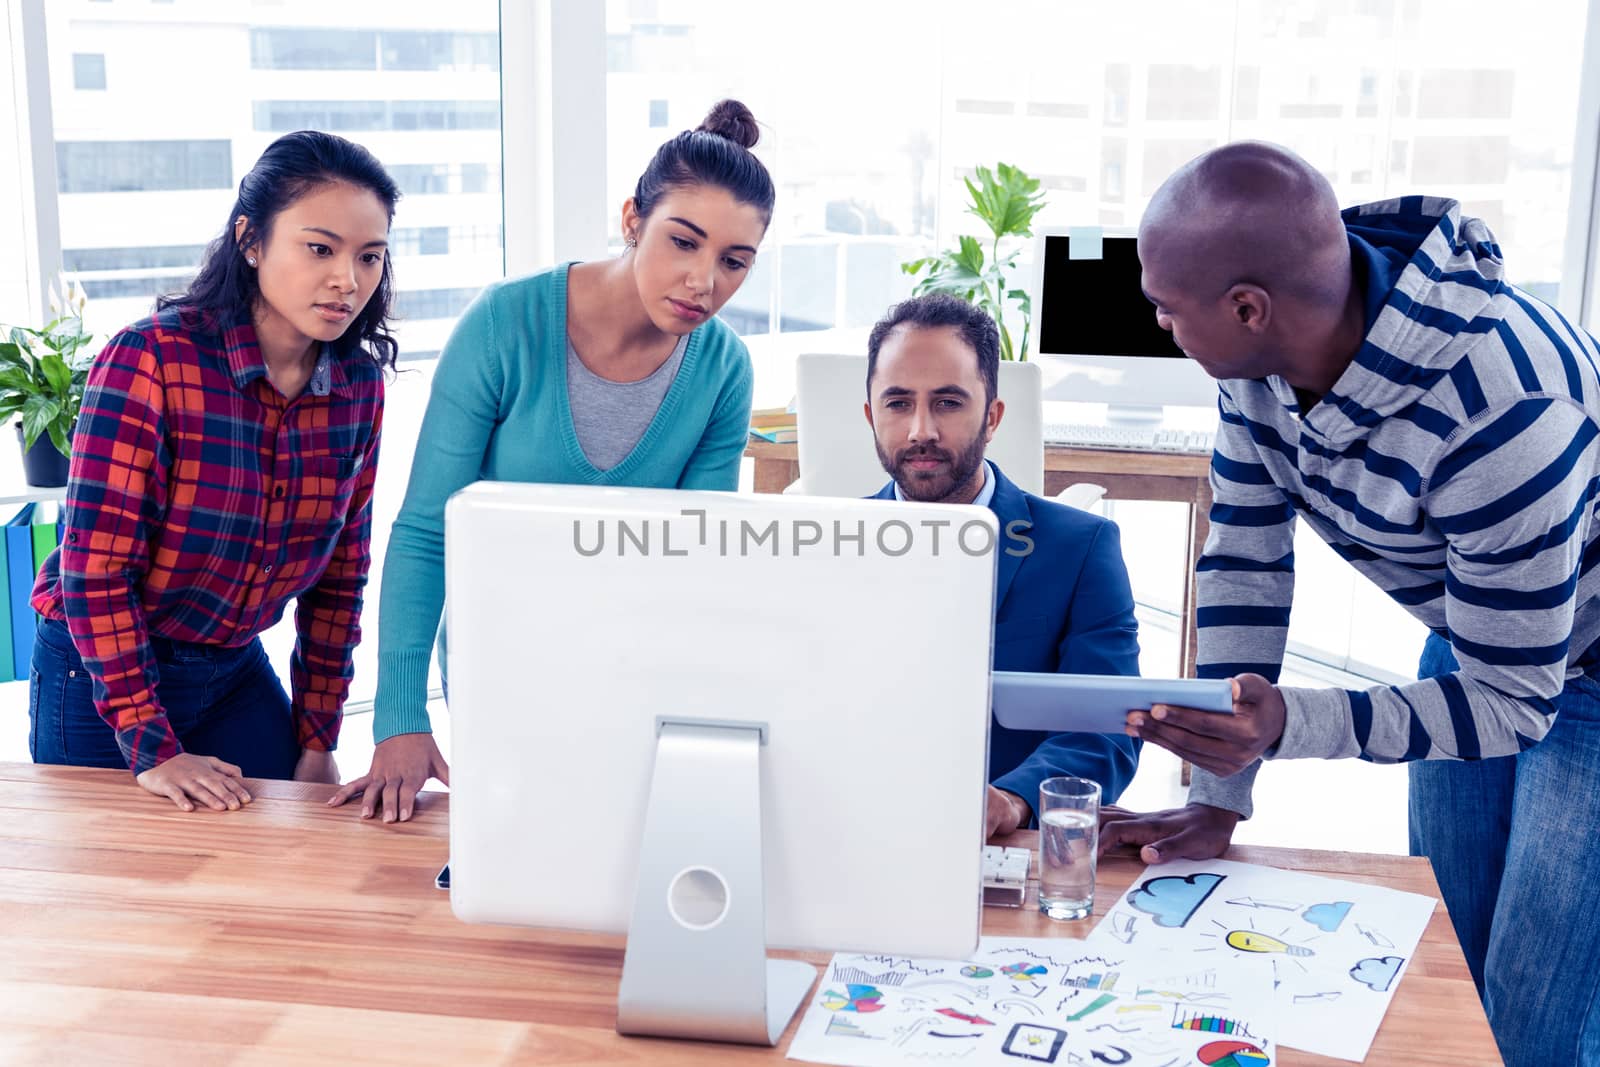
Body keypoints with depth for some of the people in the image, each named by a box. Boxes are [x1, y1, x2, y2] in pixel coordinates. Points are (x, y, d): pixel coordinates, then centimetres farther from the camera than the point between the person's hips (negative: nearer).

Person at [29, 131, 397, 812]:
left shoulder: (359, 383, -5)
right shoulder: (150, 359, -22)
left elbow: (341, 572, 3)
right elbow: (93, 564, -21)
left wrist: (317, 740, 2)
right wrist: (152, 749, -21)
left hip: (236, 671, 5)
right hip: (101, 673, -4)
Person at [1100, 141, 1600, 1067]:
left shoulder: (1501, 408, -39)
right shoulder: (1265, 342, -18)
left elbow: (1513, 701, -30)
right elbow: (1247, 563, -9)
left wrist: (1286, 726, -43)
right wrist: (1218, 801, -9)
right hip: (1471, 636, 7)